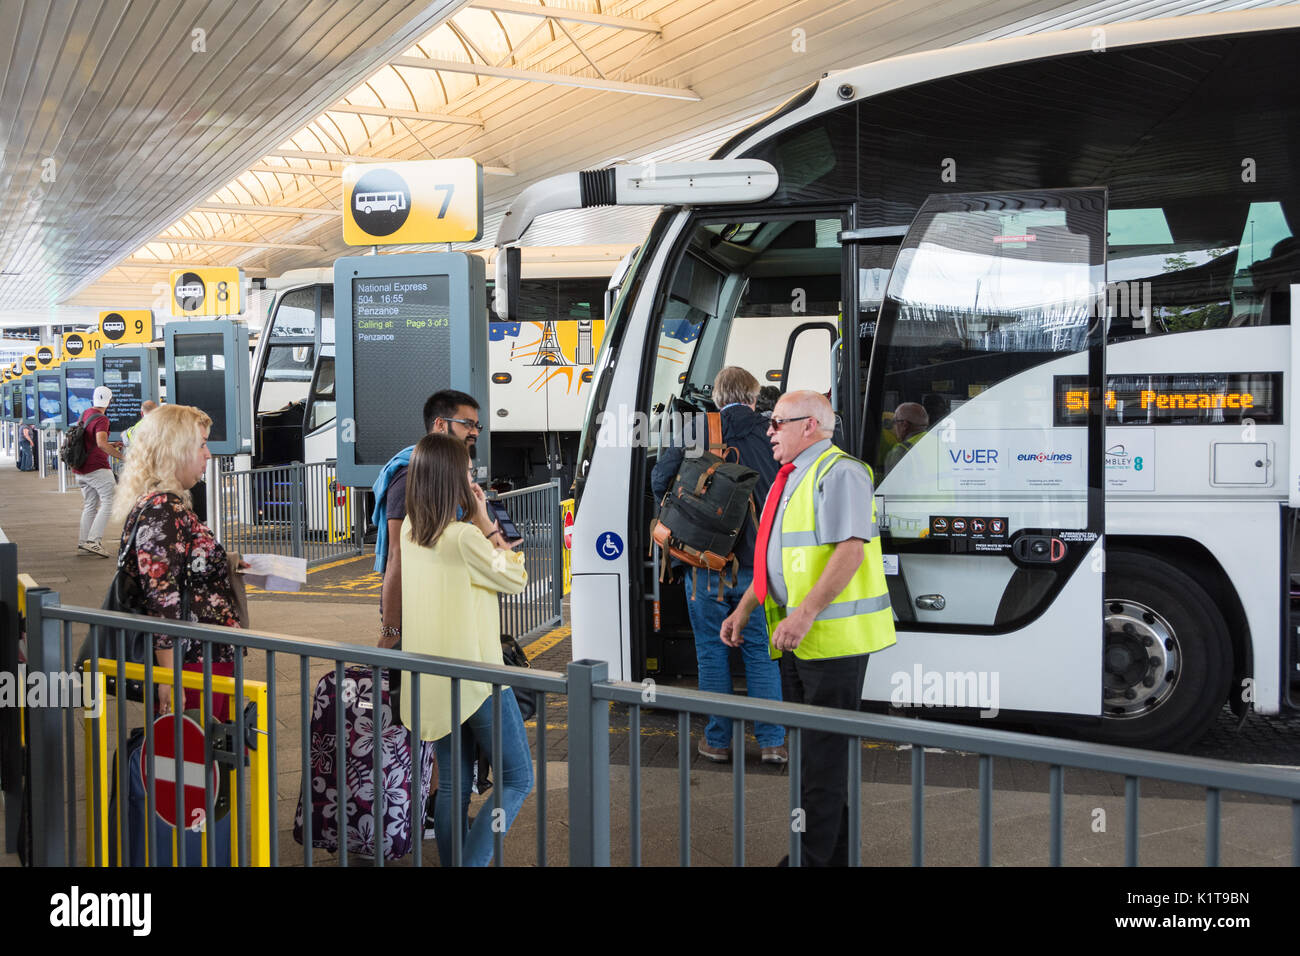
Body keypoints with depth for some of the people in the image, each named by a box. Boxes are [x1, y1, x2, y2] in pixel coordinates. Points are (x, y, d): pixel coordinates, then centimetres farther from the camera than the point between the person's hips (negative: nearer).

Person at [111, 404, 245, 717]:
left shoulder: (167, 504, 16)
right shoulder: (162, 509, -17)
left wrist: (225, 564, 22)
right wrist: (170, 677, -24)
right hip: (195, 661, -11)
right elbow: (161, 597, -22)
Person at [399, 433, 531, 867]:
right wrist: (485, 522, -6)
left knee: (452, 786, 15)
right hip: (475, 676, -7)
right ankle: (472, 861, -7)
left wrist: (476, 524, 8)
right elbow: (516, 579, -7)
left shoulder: (409, 530, 3)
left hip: (432, 680, 8)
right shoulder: (464, 537, -20)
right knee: (517, 780, 4)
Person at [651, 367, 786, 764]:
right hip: (757, 565, 0)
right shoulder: (772, 435, -2)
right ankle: (771, 741, 11)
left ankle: (717, 741, 17)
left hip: (705, 564, 0)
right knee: (761, 653, 11)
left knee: (712, 654, 11)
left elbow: (660, 479, -6)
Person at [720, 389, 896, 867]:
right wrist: (744, 609, 16)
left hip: (833, 635, -10)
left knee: (824, 751, -4)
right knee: (807, 744, 16)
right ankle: (836, 850, 27)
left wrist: (806, 613, -29)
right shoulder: (790, 478, 18)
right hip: (795, 638, 10)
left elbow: (851, 549, -23)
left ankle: (815, 855, 3)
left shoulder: (839, 473, -13)